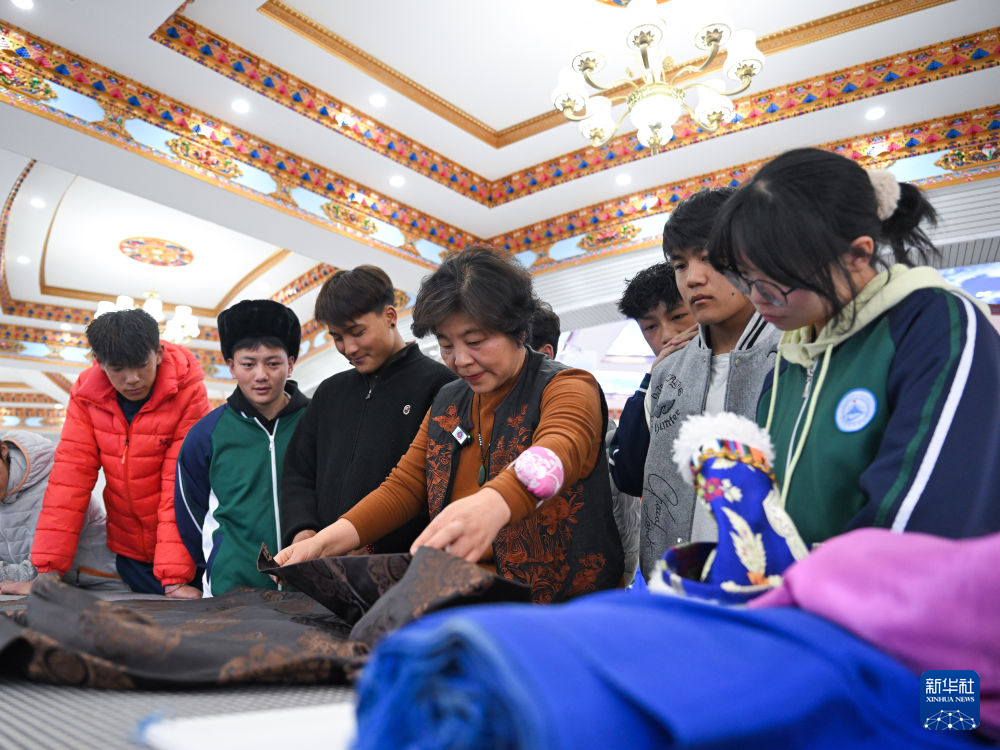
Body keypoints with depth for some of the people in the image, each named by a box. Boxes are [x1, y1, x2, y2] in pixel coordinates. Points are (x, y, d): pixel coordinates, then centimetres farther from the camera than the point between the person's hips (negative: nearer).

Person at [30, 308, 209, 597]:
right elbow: (71, 475, -11)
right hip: (129, 551, 3)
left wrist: (175, 576, -24)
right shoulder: (86, 393, -8)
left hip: (184, 549, -3)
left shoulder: (187, 391, -19)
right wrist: (47, 570, -15)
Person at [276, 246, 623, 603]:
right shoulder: (447, 403, 16)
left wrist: (493, 503, -51)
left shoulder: (567, 388, -6)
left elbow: (559, 451, -28)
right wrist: (324, 541, -4)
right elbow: (404, 485, 14)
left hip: (564, 603, -4)